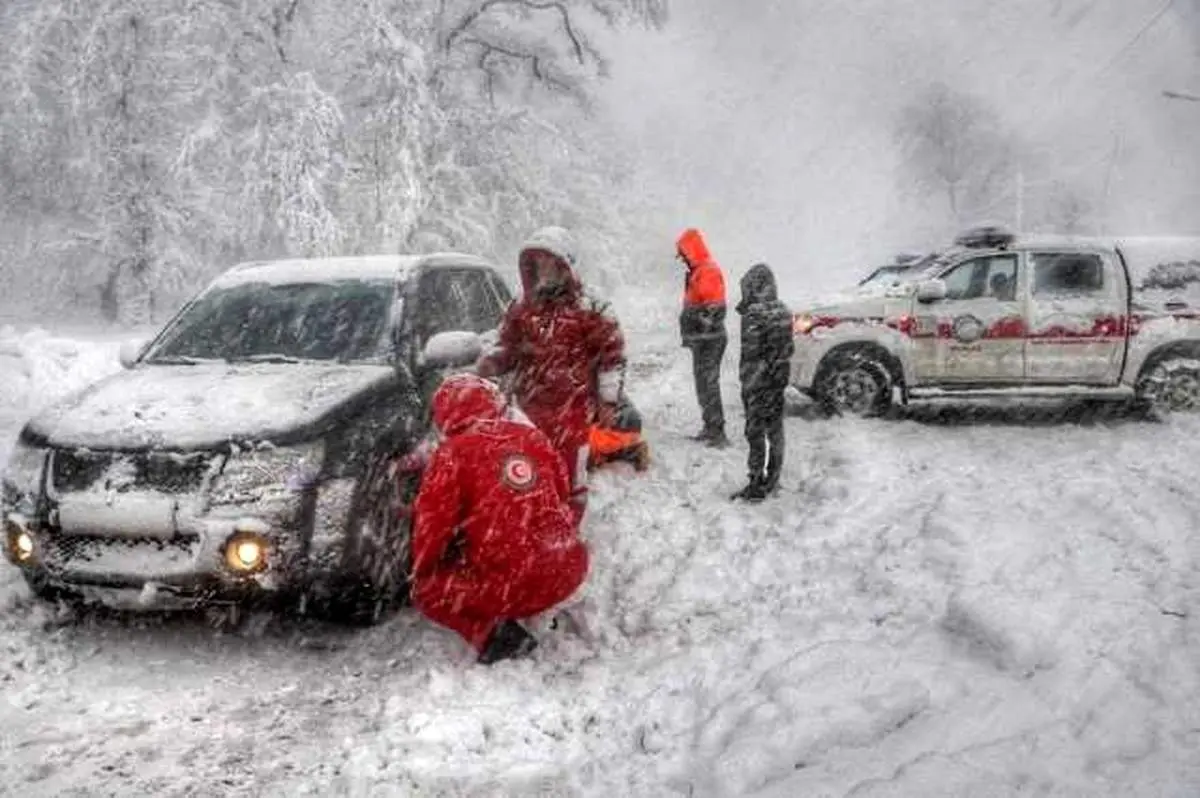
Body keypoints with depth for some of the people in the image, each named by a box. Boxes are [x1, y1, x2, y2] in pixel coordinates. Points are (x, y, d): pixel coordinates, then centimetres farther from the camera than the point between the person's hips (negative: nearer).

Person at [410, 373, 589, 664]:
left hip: (509, 581, -6)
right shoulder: (534, 437, 11)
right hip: (569, 569, 6)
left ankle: (490, 632, -3)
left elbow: (432, 520, -2)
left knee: (428, 590, 17)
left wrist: (420, 571, 16)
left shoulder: (453, 452, -3)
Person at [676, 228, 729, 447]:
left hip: (709, 339, -10)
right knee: (703, 383, 16)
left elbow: (714, 308, -22)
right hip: (700, 339, 10)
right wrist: (689, 335, 23)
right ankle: (710, 427, 26)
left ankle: (718, 432, -10)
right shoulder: (696, 273, 16)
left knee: (708, 384, -11)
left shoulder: (709, 272, -16)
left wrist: (702, 334, -23)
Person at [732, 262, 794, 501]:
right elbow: (788, 348, 10)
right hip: (778, 379, 8)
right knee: (775, 429, 15)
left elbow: (750, 353, -18)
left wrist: (745, 384, -13)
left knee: (756, 431, 0)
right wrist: (780, 371, 17)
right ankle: (773, 480, 26)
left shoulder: (753, 314, -19)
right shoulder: (784, 312, 4)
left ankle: (757, 484, 3)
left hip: (757, 382, -7)